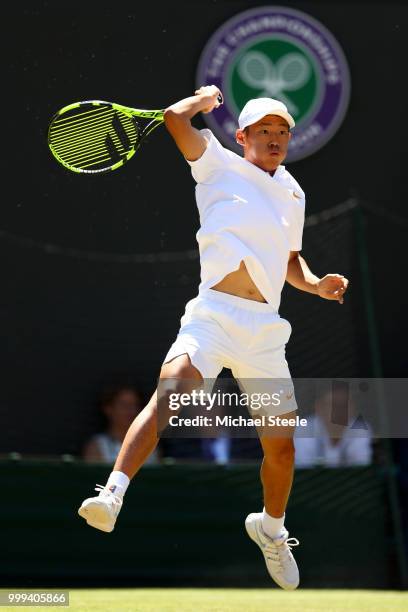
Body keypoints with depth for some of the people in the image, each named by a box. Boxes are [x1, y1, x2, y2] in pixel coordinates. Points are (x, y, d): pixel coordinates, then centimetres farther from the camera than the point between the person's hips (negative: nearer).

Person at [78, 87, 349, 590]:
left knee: (281, 443, 9)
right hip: (213, 316, -5)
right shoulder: (220, 166, 5)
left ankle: (271, 528, 36)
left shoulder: (293, 194, 20)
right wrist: (207, 95, 11)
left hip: (264, 329, 5)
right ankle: (113, 495, -41)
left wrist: (316, 285, 13)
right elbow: (176, 117, -8)